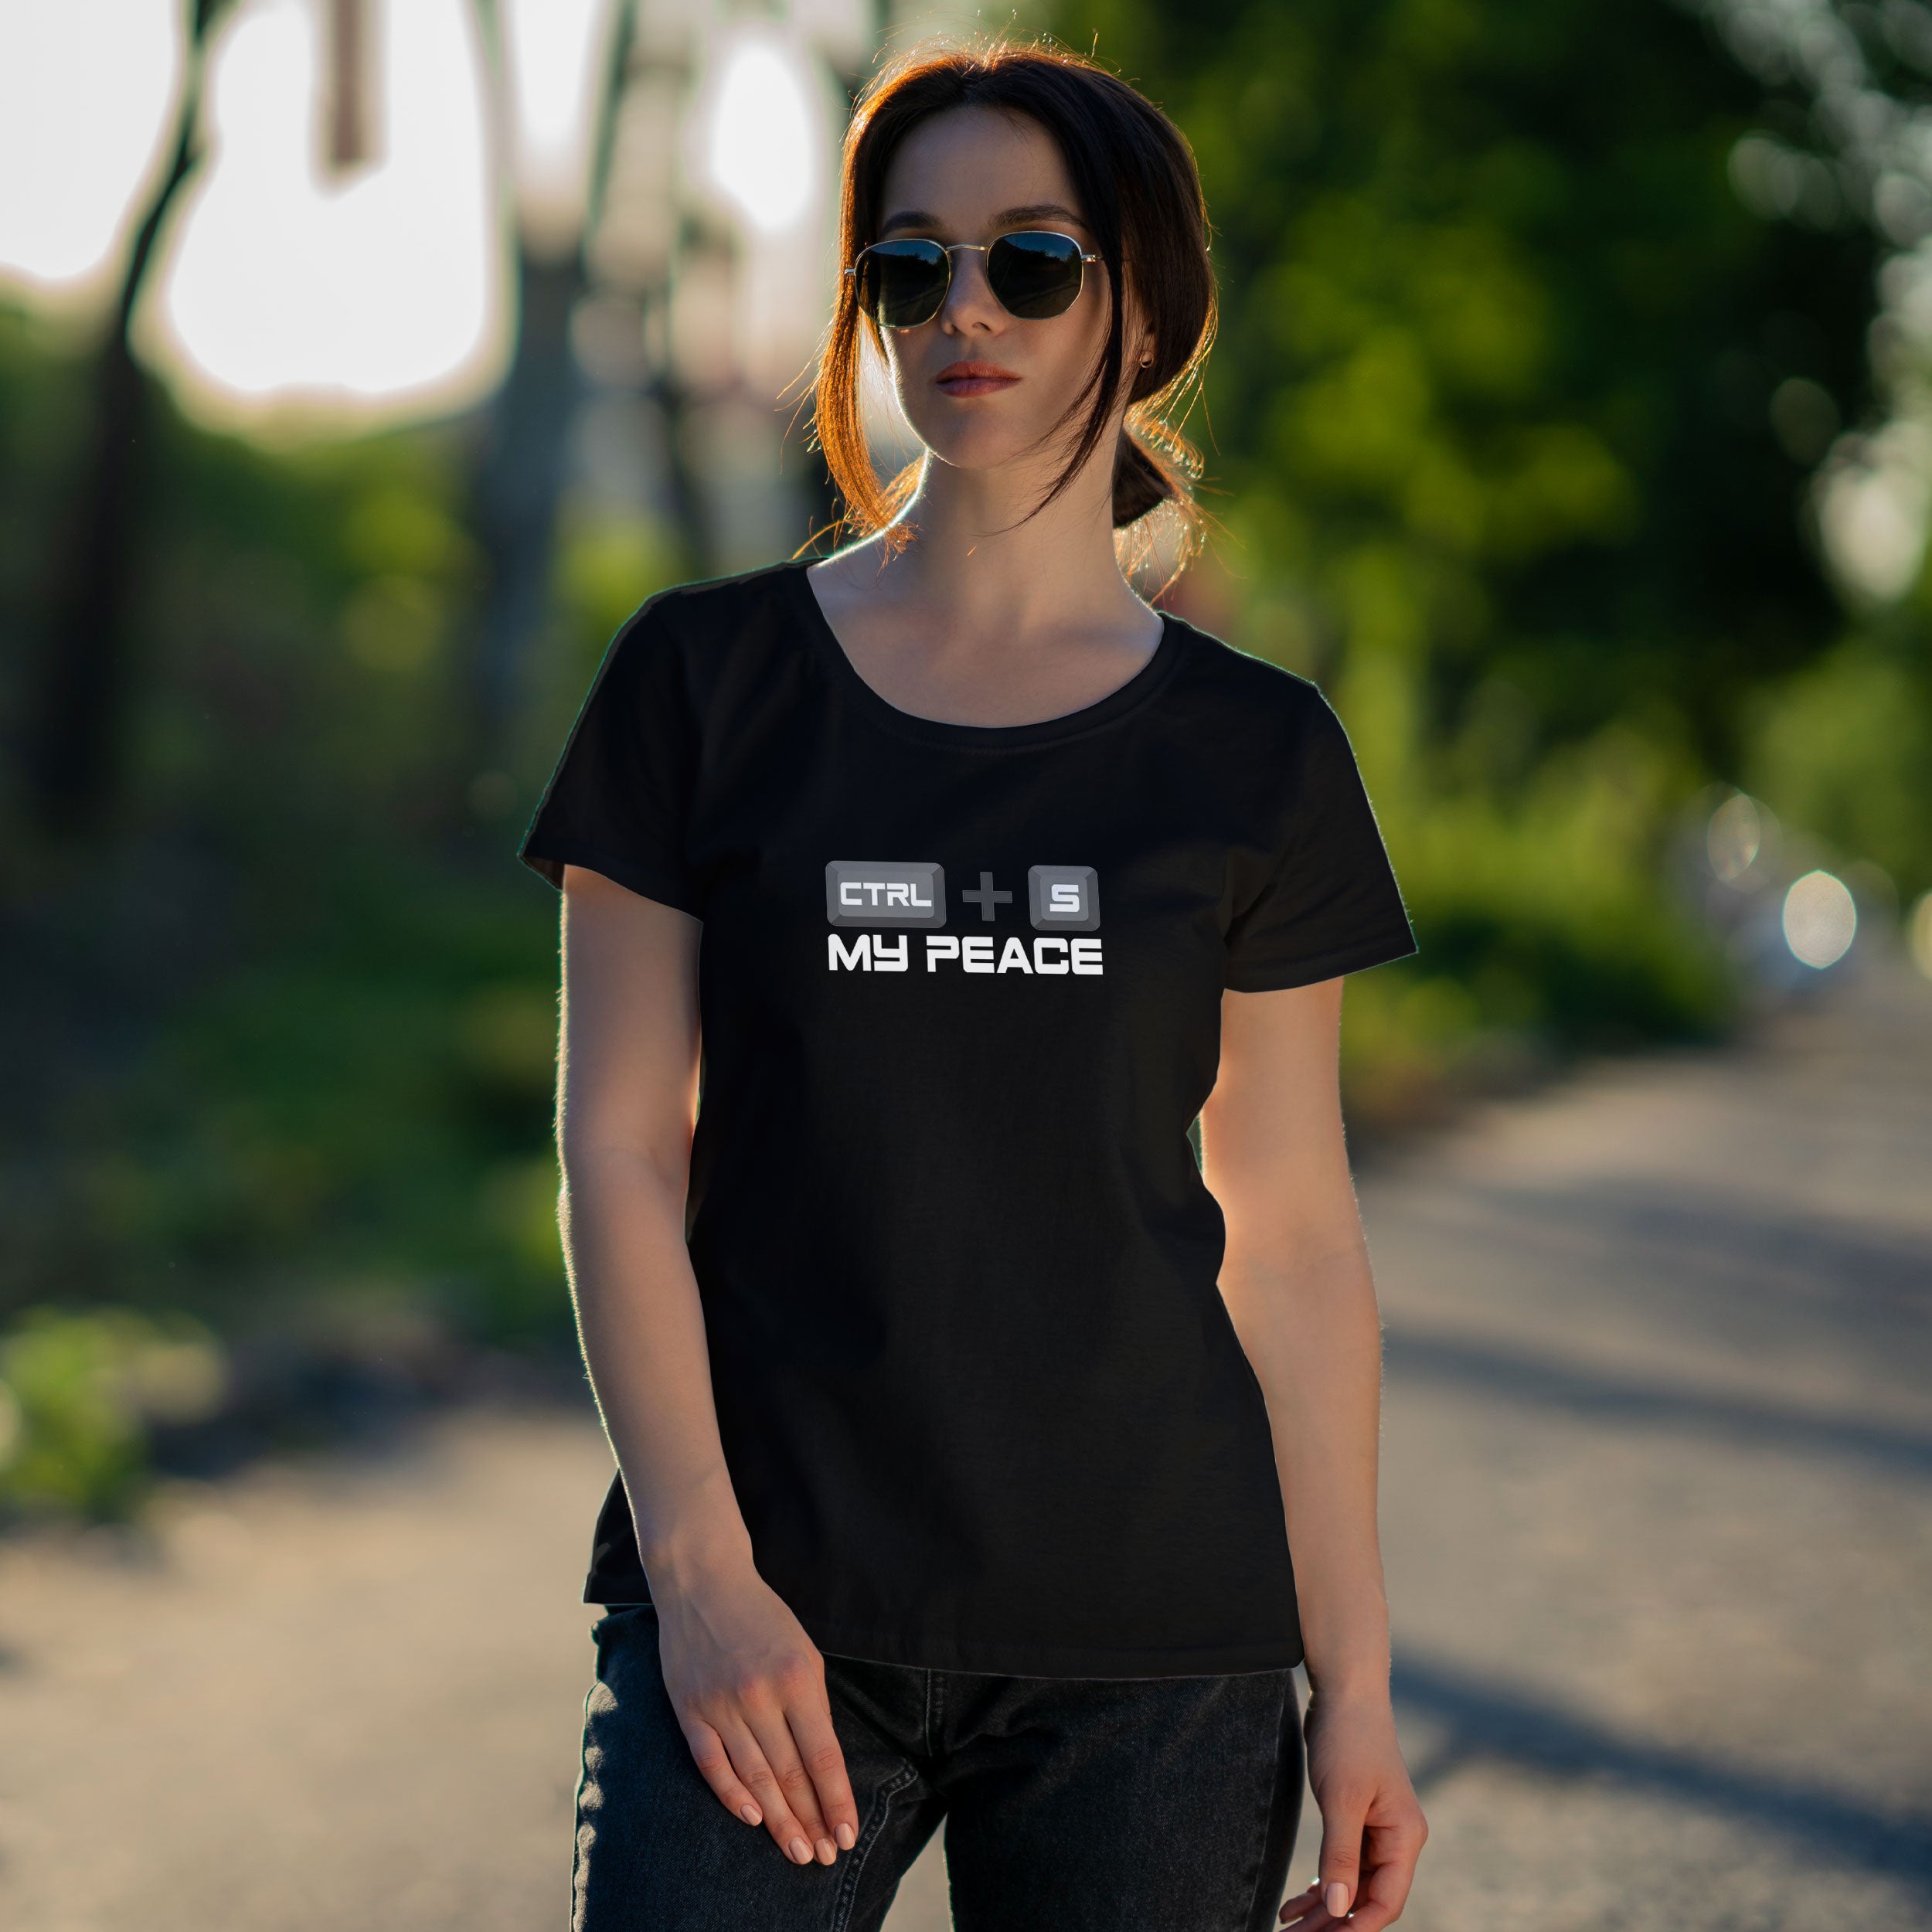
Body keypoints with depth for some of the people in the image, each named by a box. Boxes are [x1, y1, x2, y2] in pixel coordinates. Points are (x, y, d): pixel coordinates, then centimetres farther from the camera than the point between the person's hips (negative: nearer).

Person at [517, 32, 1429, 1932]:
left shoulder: (1252, 756, 5)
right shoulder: (707, 677, 3)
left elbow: (1290, 1232, 6)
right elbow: (620, 1150, 1)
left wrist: (1353, 1677, 4)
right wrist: (698, 1570, -9)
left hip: (1152, 1634, 1)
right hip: (764, 1610, 0)